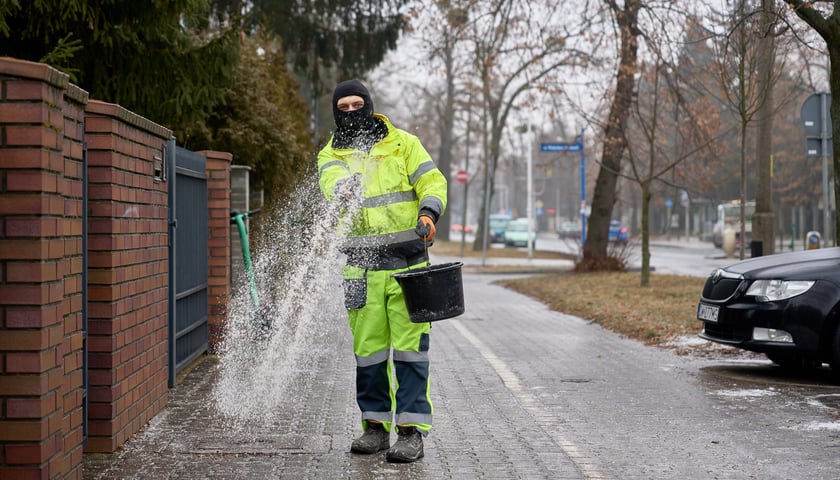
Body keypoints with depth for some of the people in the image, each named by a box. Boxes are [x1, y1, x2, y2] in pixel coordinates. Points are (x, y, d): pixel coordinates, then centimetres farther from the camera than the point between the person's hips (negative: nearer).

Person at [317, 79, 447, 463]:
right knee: (368, 350, 6)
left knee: (410, 348, -5)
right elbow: (333, 183, -15)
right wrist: (345, 188, -40)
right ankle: (375, 424, 18)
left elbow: (432, 181, 1)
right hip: (363, 268, 2)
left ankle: (412, 430, -2)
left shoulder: (402, 144, 7)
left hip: (408, 263, -2)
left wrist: (428, 213, -20)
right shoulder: (331, 156, 7)